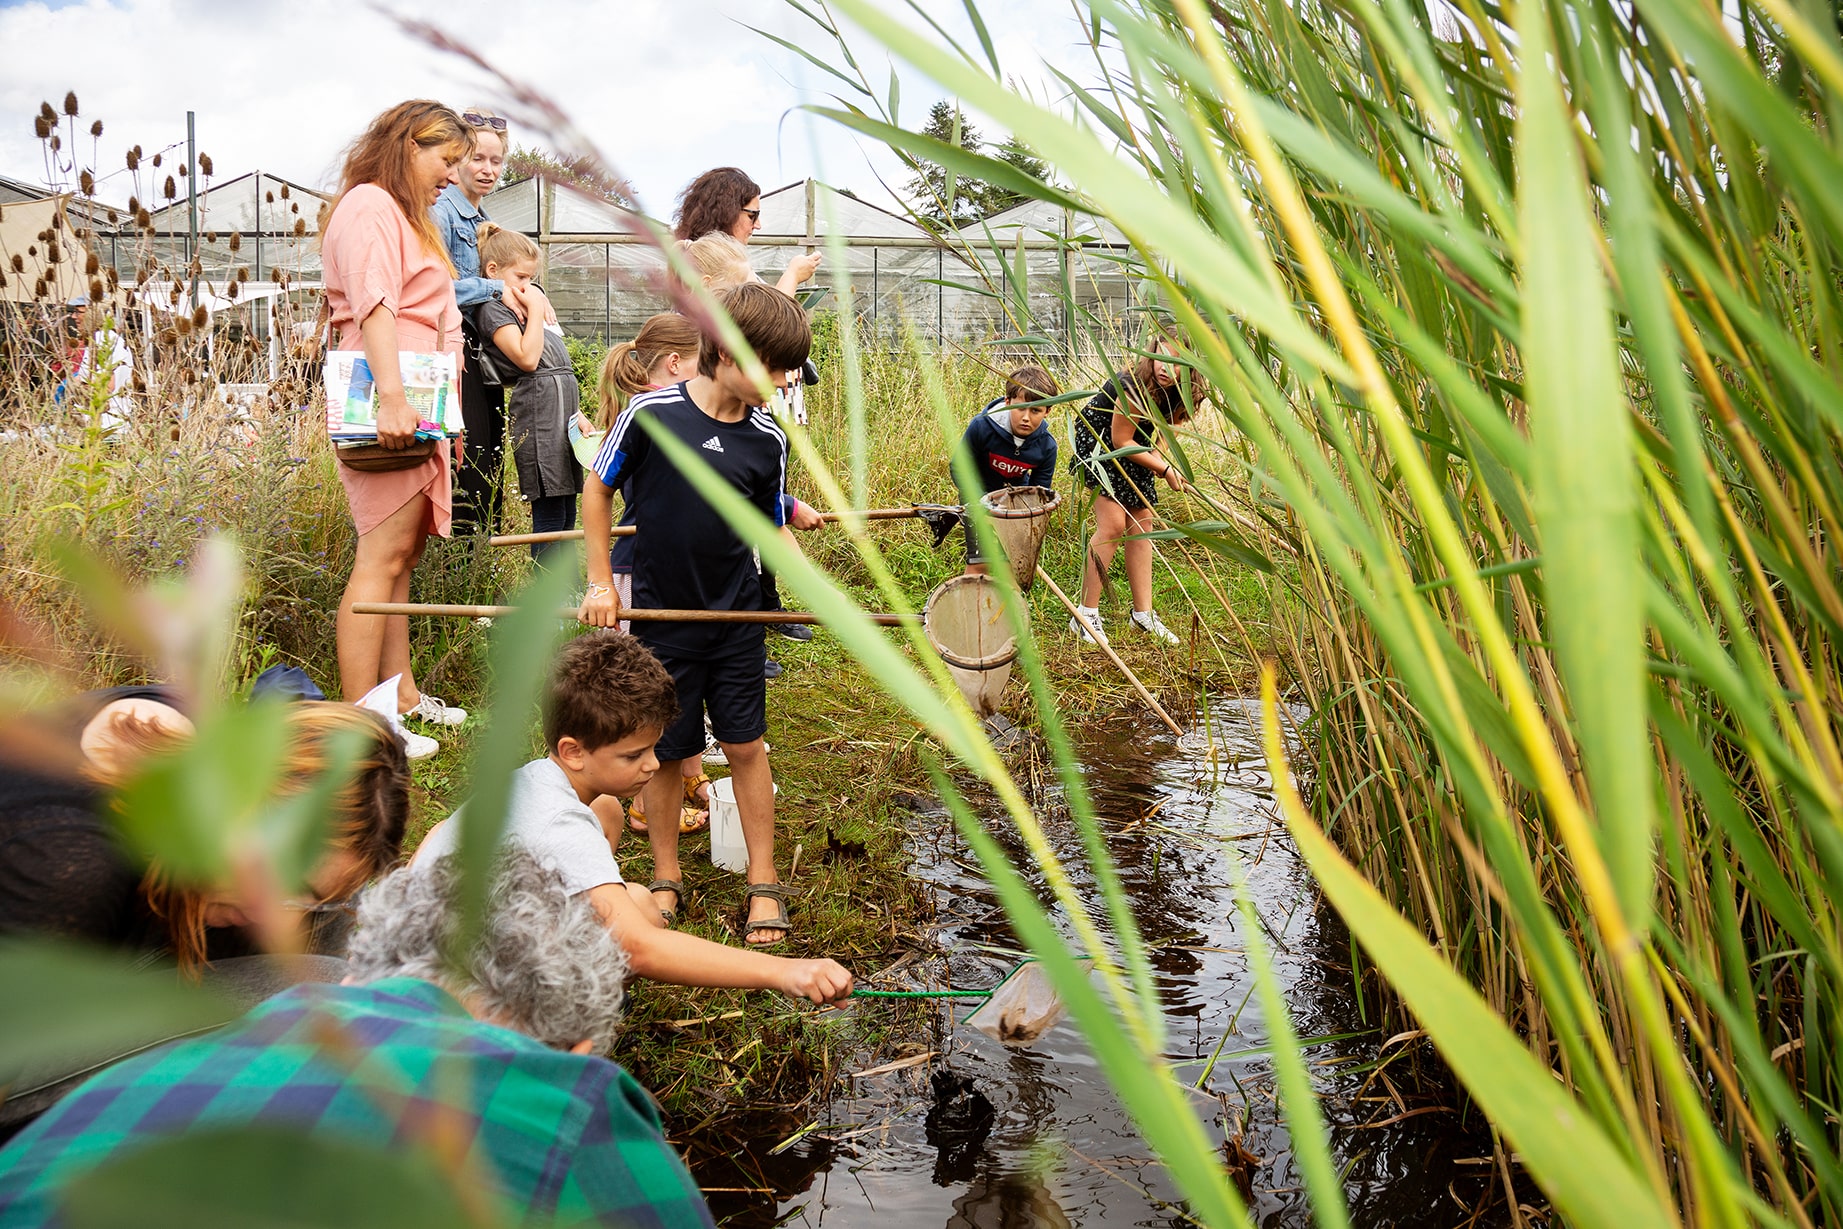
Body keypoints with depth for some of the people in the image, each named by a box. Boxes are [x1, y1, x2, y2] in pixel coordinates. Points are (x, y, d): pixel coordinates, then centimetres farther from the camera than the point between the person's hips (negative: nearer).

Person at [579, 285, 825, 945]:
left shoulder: (768, 440, -3)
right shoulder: (651, 413, -13)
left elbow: (771, 527, 6)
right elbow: (597, 488, -2)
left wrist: (795, 516, -17)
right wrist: (600, 583, -2)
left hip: (736, 618, 2)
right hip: (661, 617, -2)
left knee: (745, 746, 7)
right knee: (665, 752, 9)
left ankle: (763, 884, 20)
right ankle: (666, 879, 28)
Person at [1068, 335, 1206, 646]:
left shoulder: (1177, 394, -10)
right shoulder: (1133, 388, -31)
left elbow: (1152, 438, 6)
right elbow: (1121, 441, -22)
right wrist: (1166, 470, -18)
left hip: (1134, 450, 8)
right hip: (1098, 442, -7)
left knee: (1141, 524, 4)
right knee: (1113, 525, -18)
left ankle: (1143, 614, 12)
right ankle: (1086, 615, -13)